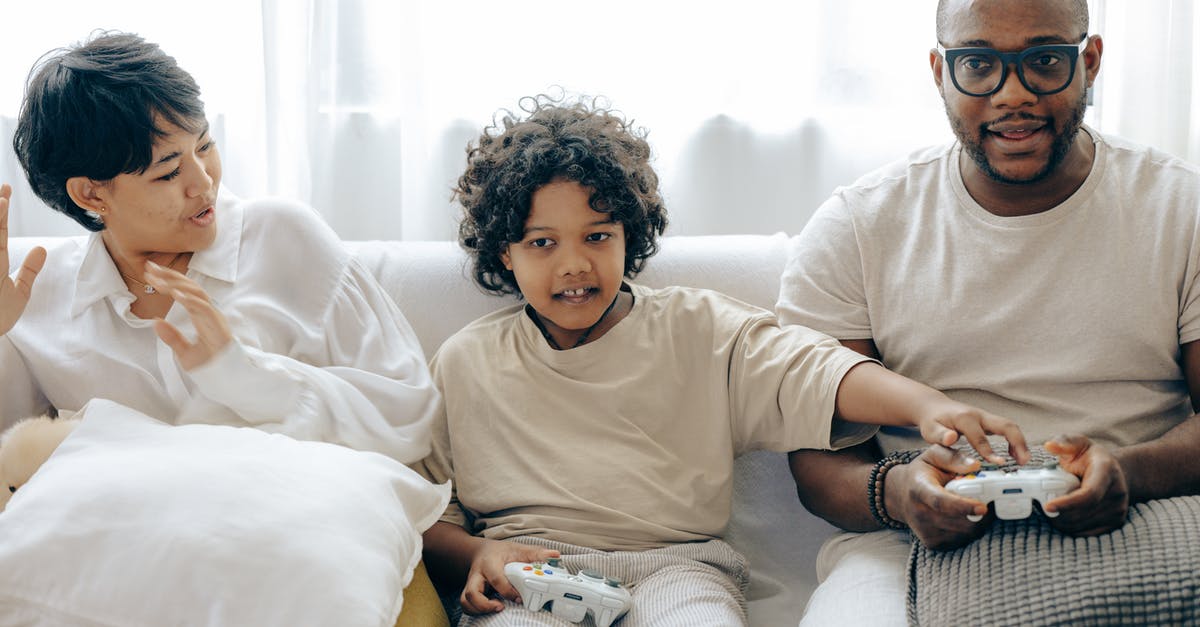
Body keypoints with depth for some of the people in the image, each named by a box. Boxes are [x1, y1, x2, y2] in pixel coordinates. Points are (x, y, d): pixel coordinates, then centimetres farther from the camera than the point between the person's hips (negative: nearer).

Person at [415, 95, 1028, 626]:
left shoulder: (696, 327, 11)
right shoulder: (465, 363, 15)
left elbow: (806, 370, -6)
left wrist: (925, 404, -24)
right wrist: (477, 554, -7)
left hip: (670, 565, 0)